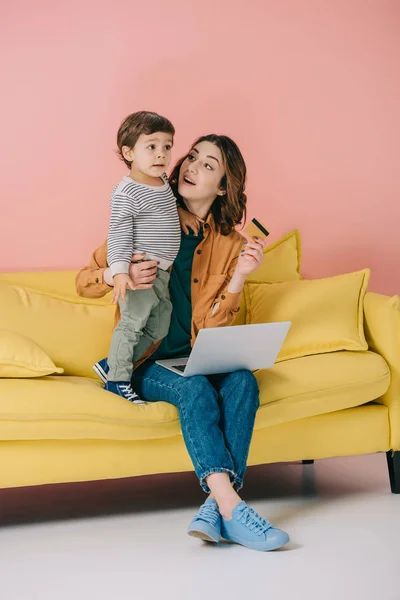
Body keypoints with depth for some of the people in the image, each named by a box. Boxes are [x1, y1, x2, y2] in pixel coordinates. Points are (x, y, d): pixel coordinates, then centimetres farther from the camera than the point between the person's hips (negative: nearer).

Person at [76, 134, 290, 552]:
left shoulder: (229, 245, 5)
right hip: (146, 362, -2)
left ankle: (216, 506, -34)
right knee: (196, 390, -32)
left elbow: (212, 331, -2)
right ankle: (230, 508, -37)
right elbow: (83, 283, 2)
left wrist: (239, 277, -17)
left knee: (243, 381, -28)